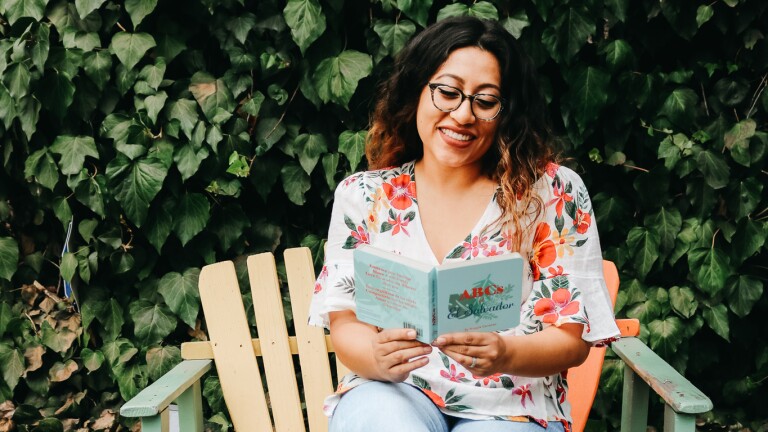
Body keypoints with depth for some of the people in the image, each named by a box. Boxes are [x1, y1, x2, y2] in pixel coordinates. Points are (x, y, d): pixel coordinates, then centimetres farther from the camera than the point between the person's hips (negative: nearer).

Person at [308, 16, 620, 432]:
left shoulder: (553, 193, -1)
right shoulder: (362, 196, 6)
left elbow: (572, 339, -1)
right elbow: (345, 324, 3)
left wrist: (505, 354, -23)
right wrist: (379, 356, -21)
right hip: (391, 394, 1)